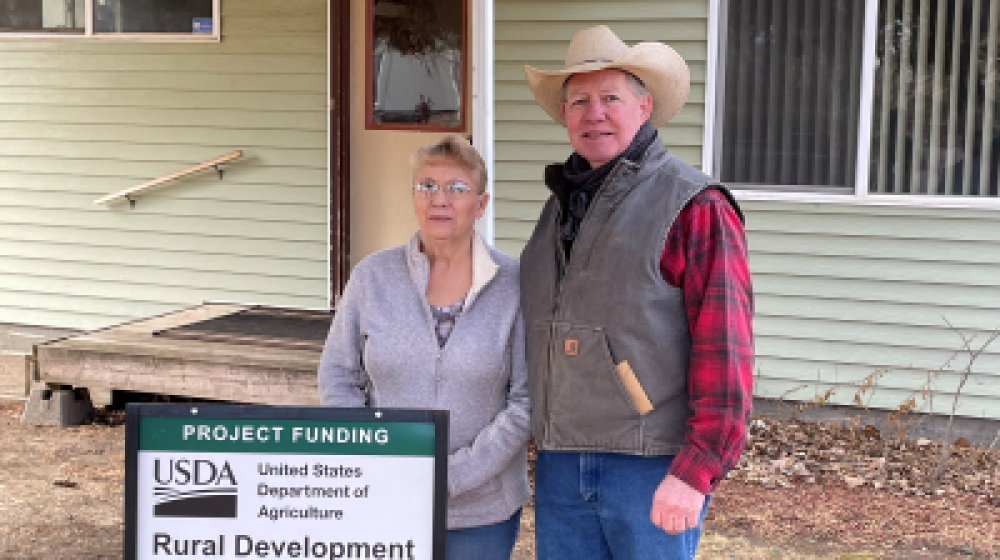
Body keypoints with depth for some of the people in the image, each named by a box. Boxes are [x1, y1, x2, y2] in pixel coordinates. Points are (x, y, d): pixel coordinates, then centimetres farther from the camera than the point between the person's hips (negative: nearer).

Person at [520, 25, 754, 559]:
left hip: (652, 469, -6)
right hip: (559, 465, 6)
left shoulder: (693, 206, -8)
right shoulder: (561, 206, 13)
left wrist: (695, 472, -17)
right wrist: (548, 447, 14)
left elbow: (724, 351, -13)